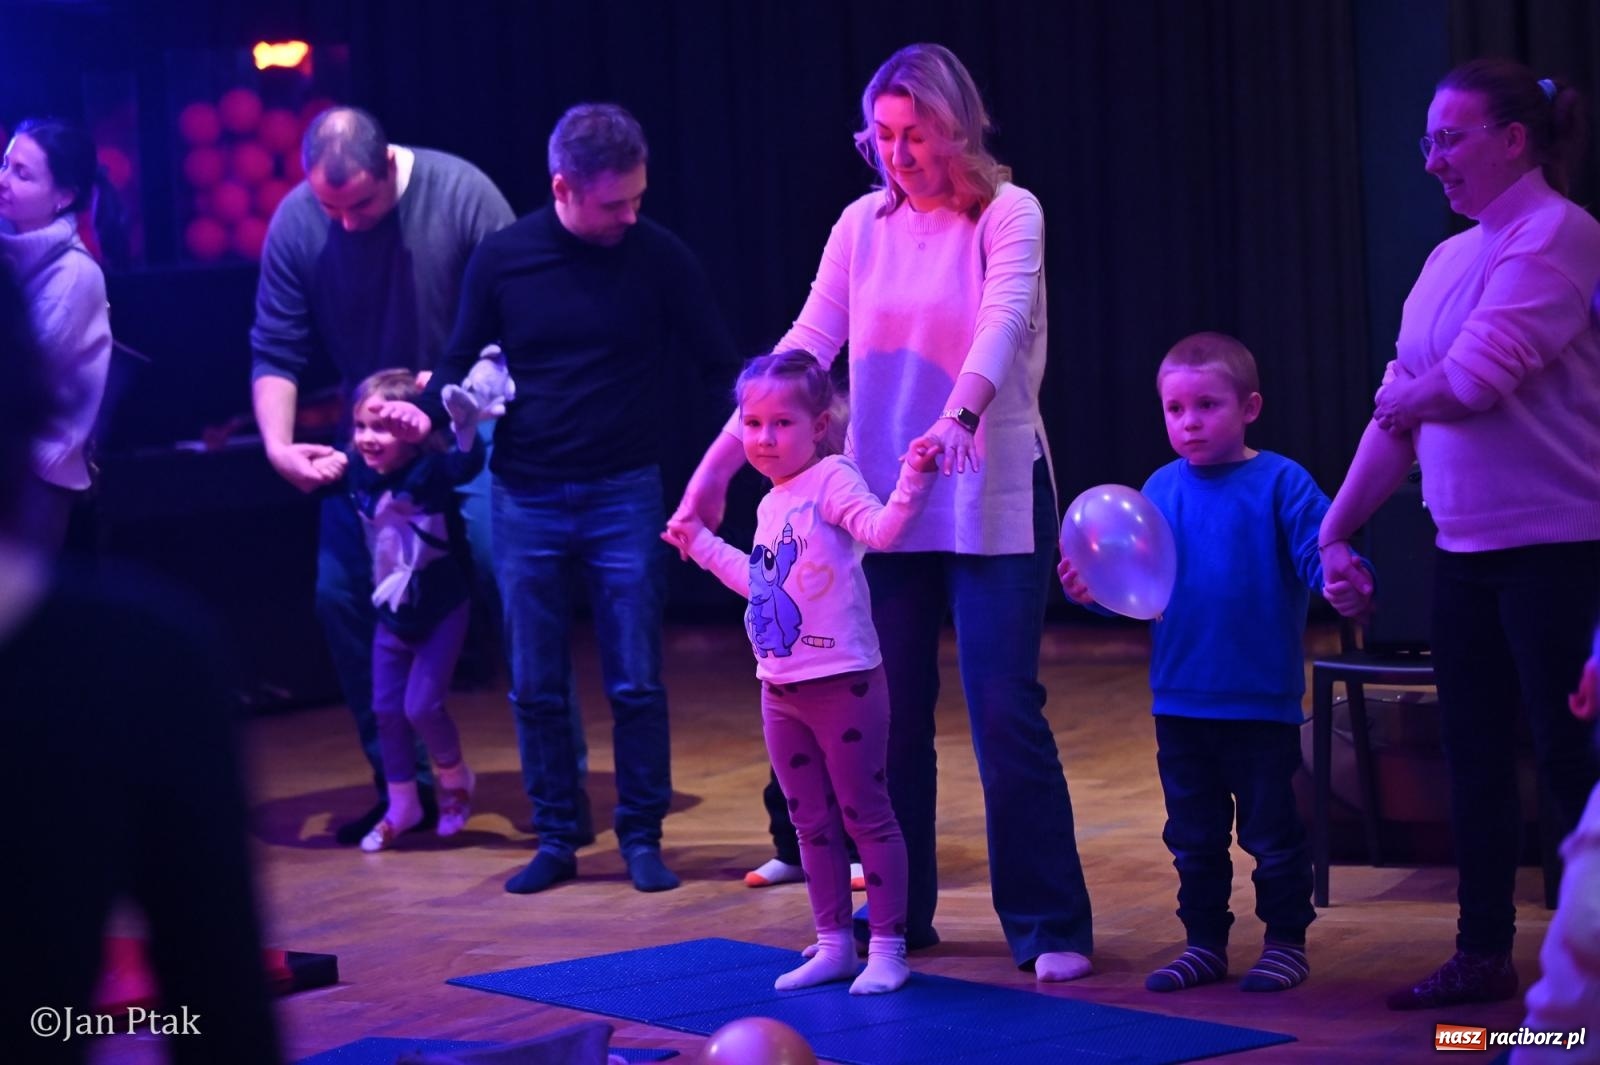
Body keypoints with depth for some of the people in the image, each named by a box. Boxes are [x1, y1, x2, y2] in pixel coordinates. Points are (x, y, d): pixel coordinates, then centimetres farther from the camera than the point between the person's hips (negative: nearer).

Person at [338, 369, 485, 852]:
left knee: (422, 705, -8)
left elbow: (470, 462, -44)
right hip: (392, 614, 6)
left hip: (441, 611, -6)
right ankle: (401, 806, 26)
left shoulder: (431, 471, -24)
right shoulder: (359, 473, -9)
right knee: (387, 710, 10)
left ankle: (454, 777, 22)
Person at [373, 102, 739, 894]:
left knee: (636, 681, 0)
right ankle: (556, 839, 18)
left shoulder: (659, 258, -4)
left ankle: (642, 837, 12)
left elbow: (717, 369, 3)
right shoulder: (502, 259, -1)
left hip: (624, 497, -1)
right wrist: (427, 414, -11)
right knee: (535, 687, 7)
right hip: (525, 498, 2)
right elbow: (462, 361, 9)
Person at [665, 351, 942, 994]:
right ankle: (834, 945, 21)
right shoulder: (772, 504, 14)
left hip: (843, 682, -8)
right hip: (781, 691, 8)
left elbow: (881, 528, -28)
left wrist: (912, 482, -44)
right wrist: (703, 546, 36)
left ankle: (887, 949, 5)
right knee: (811, 822, 13)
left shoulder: (832, 480, -10)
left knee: (865, 815, -1)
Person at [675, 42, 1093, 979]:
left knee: (1006, 712, -6)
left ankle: (1050, 926, 2)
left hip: (992, 503, -4)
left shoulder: (1008, 214, -7)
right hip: (884, 501, 4)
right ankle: (897, 913, 21)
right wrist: (719, 463, -8)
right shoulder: (863, 226, 4)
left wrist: (959, 418, -43)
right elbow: (803, 348, 0)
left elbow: (1002, 323, -24)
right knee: (888, 713, 8)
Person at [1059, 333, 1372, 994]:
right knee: (1193, 835, 14)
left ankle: (1286, 941, 19)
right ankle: (1205, 944, 26)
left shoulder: (1280, 483, -9)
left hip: (1262, 701, -5)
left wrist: (1346, 590, -37)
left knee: (1271, 832, 5)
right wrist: (1092, 589, -13)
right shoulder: (1161, 490, 6)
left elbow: (1321, 556, -16)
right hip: (1180, 699, 5)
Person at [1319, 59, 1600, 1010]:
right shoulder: (1450, 259, 13)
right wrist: (1336, 530, 10)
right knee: (1475, 757, 11)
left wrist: (1405, 398, -1)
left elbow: (1472, 381, -21)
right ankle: (1483, 955, 21)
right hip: (1467, 547, 8)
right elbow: (1398, 412, 14)